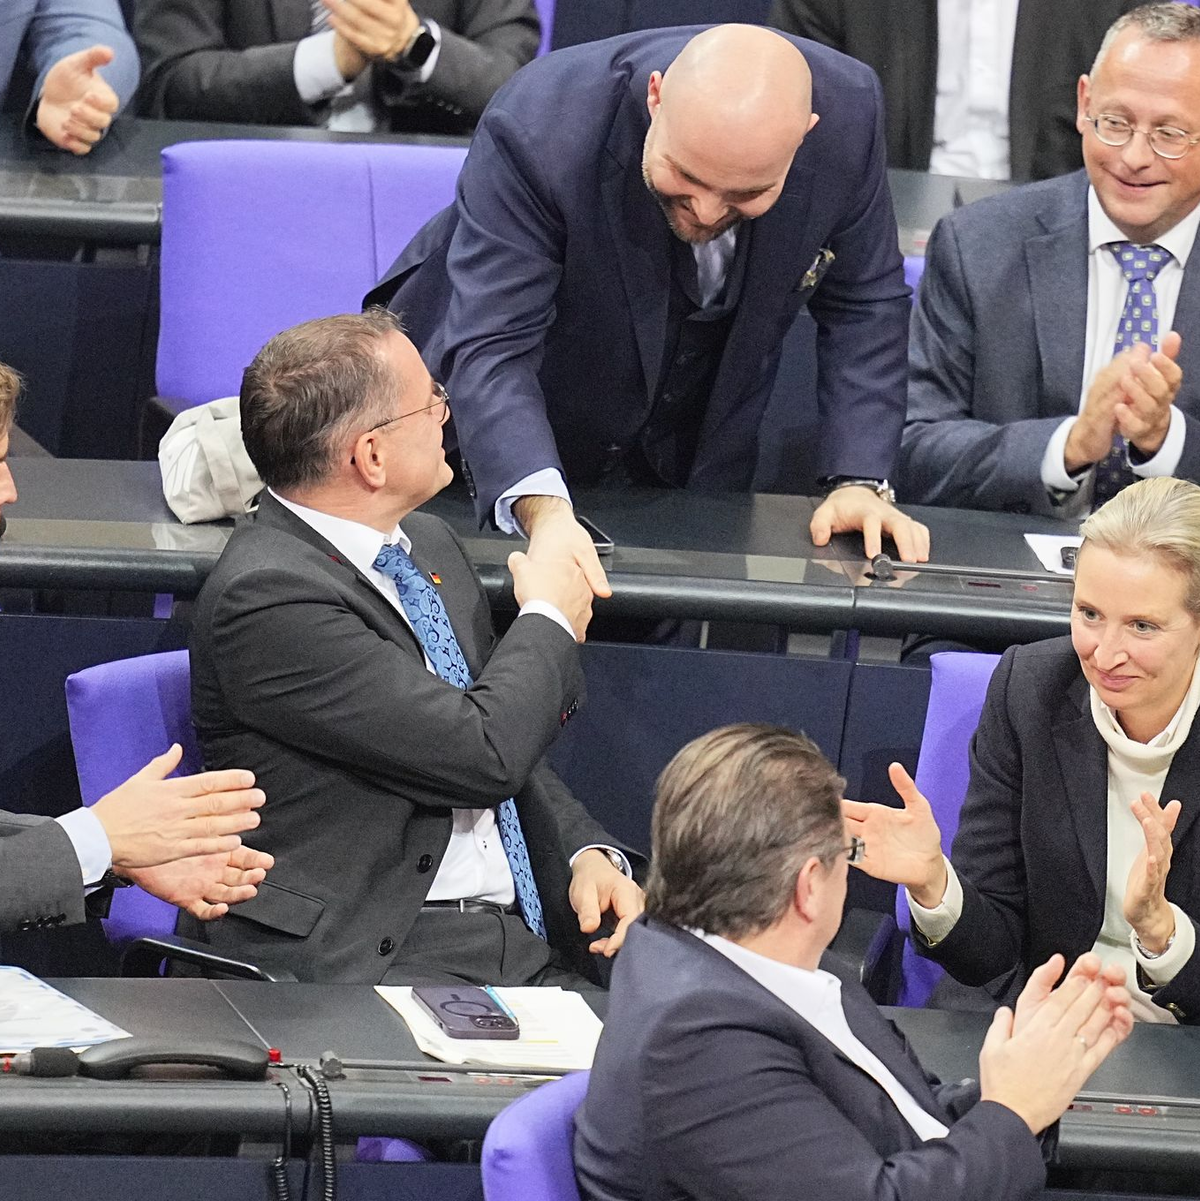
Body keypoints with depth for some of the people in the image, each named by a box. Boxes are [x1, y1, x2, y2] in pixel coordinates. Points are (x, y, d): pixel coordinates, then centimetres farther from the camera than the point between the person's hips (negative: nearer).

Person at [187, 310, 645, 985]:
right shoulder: (266, 598, -14)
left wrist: (590, 853, 4)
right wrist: (549, 624, 2)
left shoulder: (430, 545, 16)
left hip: (527, 933, 9)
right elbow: (483, 752, -18)